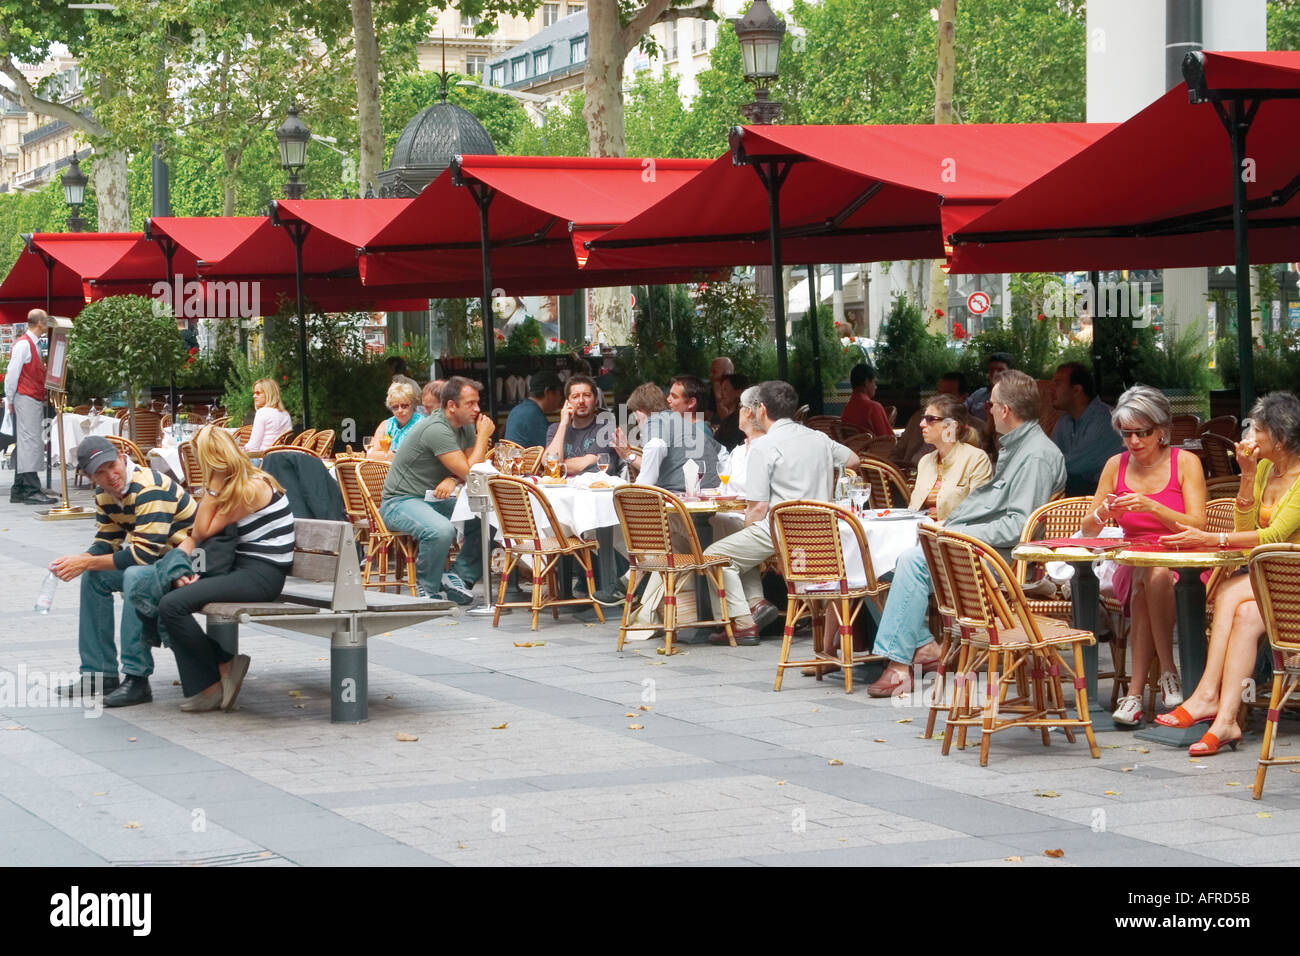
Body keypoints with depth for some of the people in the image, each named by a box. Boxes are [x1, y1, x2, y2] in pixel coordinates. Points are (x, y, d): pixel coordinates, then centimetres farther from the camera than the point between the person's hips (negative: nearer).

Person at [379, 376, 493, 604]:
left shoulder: (466, 427, 8)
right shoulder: (436, 430, -22)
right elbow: (470, 473, -23)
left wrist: (452, 479, -14)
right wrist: (483, 436, -13)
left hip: (433, 499, 9)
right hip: (400, 502, -9)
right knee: (441, 530, -37)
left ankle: (459, 577, -1)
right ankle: (427, 589, -15)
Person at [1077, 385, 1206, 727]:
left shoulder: (1185, 463, 0)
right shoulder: (1116, 466, 9)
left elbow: (1197, 526, -10)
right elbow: (1087, 531, 12)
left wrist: (1152, 507, -24)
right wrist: (1101, 515, -12)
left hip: (1181, 567, -2)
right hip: (1131, 567, 2)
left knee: (1156, 575, -37)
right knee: (1147, 576, -34)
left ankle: (1135, 693, -32)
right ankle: (1168, 671, -30)